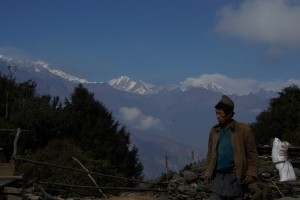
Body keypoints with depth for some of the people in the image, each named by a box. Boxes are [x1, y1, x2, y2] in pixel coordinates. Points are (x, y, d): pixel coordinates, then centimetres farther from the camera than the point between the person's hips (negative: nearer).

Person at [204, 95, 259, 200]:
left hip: (236, 177, -3)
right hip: (219, 176, 3)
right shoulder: (214, 130, 8)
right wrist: (208, 173, 2)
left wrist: (251, 173, -12)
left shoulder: (244, 130, -5)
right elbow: (210, 154, 12)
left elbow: (252, 154, -3)